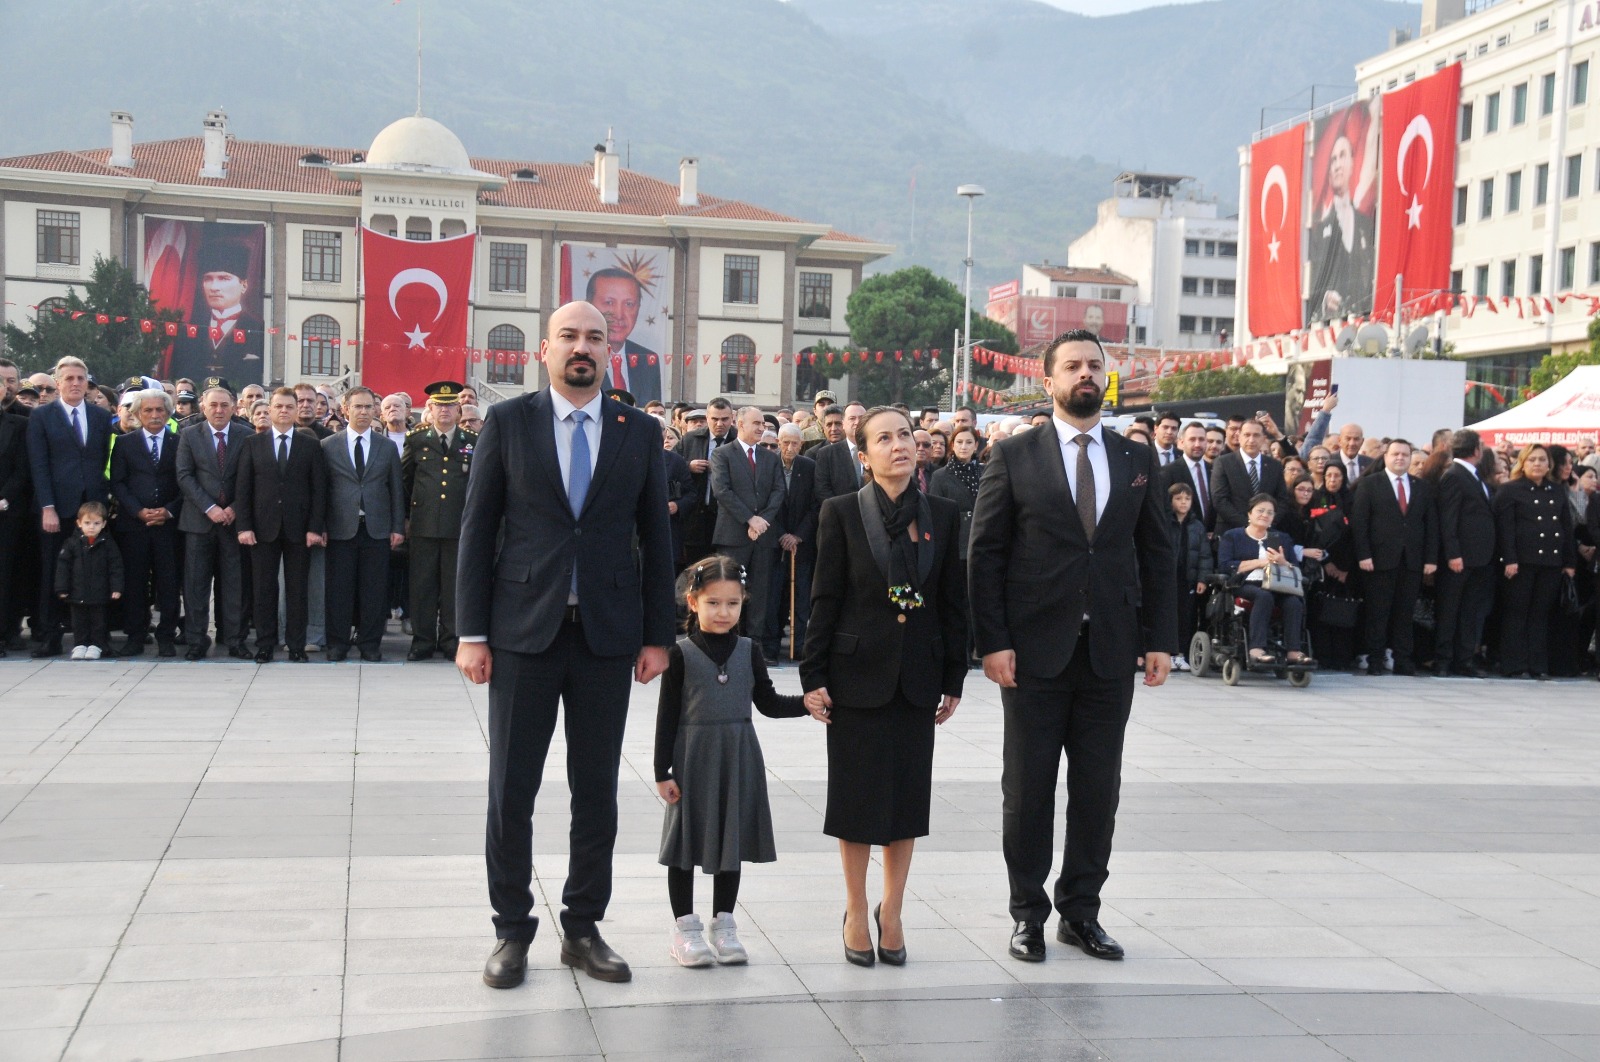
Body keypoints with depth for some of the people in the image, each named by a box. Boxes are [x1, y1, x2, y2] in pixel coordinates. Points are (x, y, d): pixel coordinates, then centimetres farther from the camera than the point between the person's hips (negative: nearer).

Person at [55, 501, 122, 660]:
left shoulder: (108, 545, -4)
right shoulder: (72, 544, -2)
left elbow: (115, 568, -4)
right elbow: (63, 566, 0)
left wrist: (116, 588, -12)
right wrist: (62, 588, -4)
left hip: (101, 594, -1)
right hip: (78, 594, 1)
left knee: (99, 621, 6)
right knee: (79, 621, 10)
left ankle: (96, 645, 15)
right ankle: (79, 645, 19)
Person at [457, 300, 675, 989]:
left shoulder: (640, 432, 6)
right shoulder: (507, 423, 2)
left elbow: (655, 538, 8)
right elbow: (477, 530, 0)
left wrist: (658, 635, 3)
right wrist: (471, 633, -5)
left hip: (608, 634, 2)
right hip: (524, 631, -1)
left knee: (597, 793, 8)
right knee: (511, 791, 4)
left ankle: (583, 930, 22)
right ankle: (512, 932, 18)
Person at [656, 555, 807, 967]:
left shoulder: (749, 652, 3)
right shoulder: (681, 655, -7)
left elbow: (768, 702, 9)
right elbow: (667, 715, -6)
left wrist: (807, 703, -8)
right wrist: (663, 772, -9)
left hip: (738, 761, 3)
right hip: (693, 759, -3)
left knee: (731, 839, 11)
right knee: (686, 841, 5)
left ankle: (723, 925, 24)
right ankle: (684, 928, 17)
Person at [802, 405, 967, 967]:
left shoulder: (943, 516, 3)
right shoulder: (841, 513, -4)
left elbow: (954, 601, 7)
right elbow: (824, 598, -4)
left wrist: (954, 679, 6)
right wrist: (813, 676, -7)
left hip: (917, 676, 3)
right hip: (857, 672, -2)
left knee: (909, 791, 8)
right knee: (857, 792, 4)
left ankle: (891, 910, 22)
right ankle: (856, 912, 20)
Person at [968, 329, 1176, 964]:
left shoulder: (1138, 460, 9)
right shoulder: (1014, 458, -1)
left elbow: (1156, 554, 10)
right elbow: (985, 555, -3)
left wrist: (1160, 639, 2)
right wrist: (992, 642, -10)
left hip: (1110, 653, 3)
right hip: (1034, 652, -3)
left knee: (1098, 790, 8)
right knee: (1028, 788, 6)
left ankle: (1081, 912, 21)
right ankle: (1028, 915, 18)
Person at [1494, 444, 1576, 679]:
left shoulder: (1557, 491, 15)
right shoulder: (1510, 491, 0)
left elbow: (1567, 527, 15)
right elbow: (1504, 527, -8)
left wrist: (1570, 562, 9)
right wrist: (1509, 559, -16)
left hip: (1551, 562, 5)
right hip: (1522, 561, -5)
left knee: (1541, 615, 7)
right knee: (1516, 614, 0)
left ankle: (1538, 666, 10)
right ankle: (1513, 666, 2)